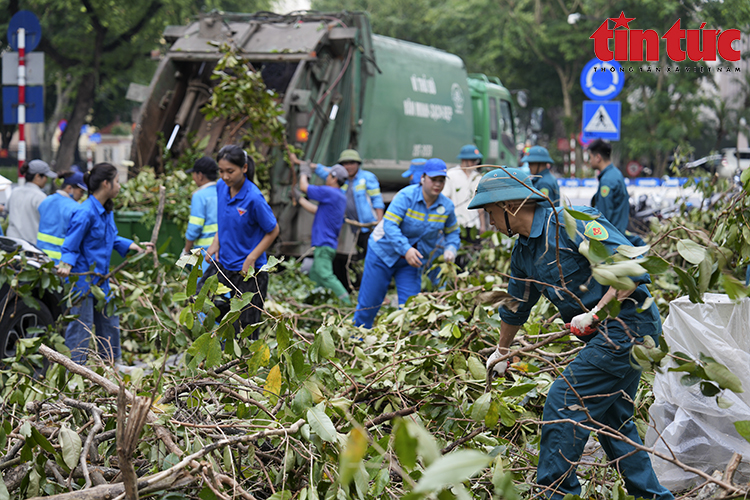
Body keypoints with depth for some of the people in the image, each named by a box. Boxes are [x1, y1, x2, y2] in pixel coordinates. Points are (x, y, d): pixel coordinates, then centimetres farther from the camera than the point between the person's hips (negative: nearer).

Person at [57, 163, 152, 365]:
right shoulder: (86, 213, -20)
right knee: (81, 326, -3)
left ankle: (111, 367, 30)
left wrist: (134, 246, 17)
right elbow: (70, 246, -16)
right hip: (82, 278, -9)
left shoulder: (106, 210, 8)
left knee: (109, 321, 17)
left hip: (100, 278, 10)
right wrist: (66, 265, -32)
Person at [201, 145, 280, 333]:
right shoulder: (221, 187, -1)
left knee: (245, 329, 0)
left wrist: (251, 259, -16)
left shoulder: (253, 198, -21)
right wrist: (215, 243, 2)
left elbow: (273, 231, -11)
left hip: (249, 271, -7)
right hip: (222, 264, 7)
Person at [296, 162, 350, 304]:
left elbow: (304, 187, -3)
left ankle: (347, 303, -27)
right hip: (328, 244, 10)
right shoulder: (341, 197, 17)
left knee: (325, 276, -20)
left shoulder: (329, 192, -13)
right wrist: (300, 200, 33)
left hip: (324, 245, -10)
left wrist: (303, 174, 16)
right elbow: (317, 210, 26)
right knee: (315, 277, 11)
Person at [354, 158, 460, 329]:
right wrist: (406, 249, -38)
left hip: (412, 261, 4)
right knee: (369, 304, 2)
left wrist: (450, 249, -14)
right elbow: (389, 225, -27)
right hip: (384, 253, -4)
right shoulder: (406, 196, -21)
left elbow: (452, 233, 8)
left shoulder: (447, 206, -5)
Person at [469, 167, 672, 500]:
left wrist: (594, 313, -23)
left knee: (563, 404, -8)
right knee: (612, 419, 15)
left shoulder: (572, 222, -18)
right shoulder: (523, 253, 11)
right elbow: (515, 307, 28)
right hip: (607, 334, 9)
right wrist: (501, 352, 41)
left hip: (628, 324, -9)